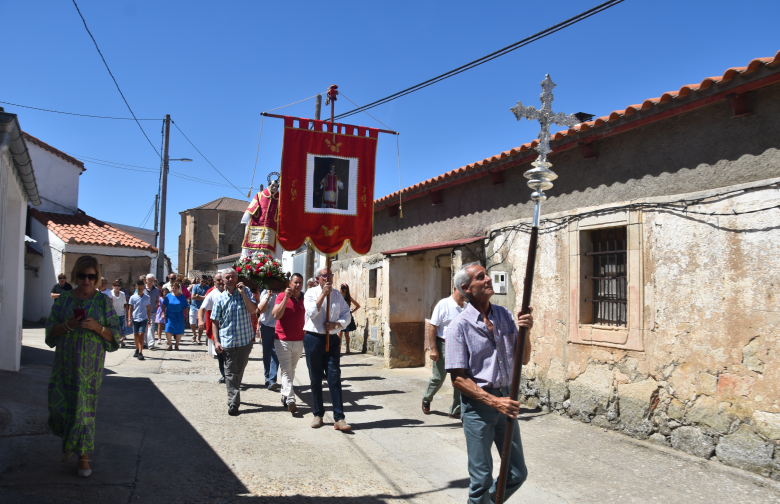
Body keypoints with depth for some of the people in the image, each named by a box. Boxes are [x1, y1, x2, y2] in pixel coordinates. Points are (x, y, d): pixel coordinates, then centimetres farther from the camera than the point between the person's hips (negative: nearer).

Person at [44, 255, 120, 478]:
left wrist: (97, 327, -19)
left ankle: (83, 456, 14)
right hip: (64, 361, 2)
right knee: (58, 404, 4)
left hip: (90, 364, -2)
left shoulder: (103, 301, -2)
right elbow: (50, 330, 4)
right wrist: (67, 325, -14)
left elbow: (115, 335, -1)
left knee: (84, 407, 0)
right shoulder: (63, 298, 4)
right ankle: (68, 442, 34)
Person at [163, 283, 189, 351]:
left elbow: (186, 307, 3)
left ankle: (177, 345, 19)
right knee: (168, 331, -8)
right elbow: (164, 306, 4)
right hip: (170, 316, 0)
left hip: (179, 317, 0)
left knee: (179, 332, 2)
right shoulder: (168, 296, 1)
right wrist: (163, 313, -4)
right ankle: (169, 345, 9)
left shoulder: (182, 297, 0)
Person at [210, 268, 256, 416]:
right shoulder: (220, 298, 2)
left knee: (240, 370, 15)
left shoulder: (245, 291, 1)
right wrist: (216, 341, -2)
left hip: (245, 339, 1)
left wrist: (243, 293, -18)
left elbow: (252, 309, -11)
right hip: (227, 341, 0)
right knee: (230, 373, -2)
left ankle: (234, 393, 34)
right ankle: (233, 403, -1)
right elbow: (215, 321, 5)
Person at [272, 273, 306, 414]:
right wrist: (286, 298, -21)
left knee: (291, 370, 13)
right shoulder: (281, 297, -5)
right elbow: (276, 315, -18)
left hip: (299, 341, 4)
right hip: (283, 340, -4)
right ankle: (290, 400, -12)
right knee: (286, 371, -7)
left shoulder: (304, 299, 6)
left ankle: (284, 395, 25)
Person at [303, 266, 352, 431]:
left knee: (334, 378, -3)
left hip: (332, 339, 2)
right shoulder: (311, 293, 0)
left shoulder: (337, 294, 9)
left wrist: (335, 324, -10)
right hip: (313, 338, -1)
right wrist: (323, 293, -16)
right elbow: (312, 312, -16)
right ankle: (318, 414, 20)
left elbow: (347, 315, 9)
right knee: (316, 379, 7)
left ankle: (339, 418, -3)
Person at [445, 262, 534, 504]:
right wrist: (494, 401, -20)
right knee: (482, 479, 4)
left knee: (517, 474, 14)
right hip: (478, 403, -5)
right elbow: (458, 379, -13)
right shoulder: (459, 326, -12)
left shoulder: (504, 315, 5)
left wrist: (526, 333, -9)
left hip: (505, 397, 6)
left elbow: (523, 359, 10)